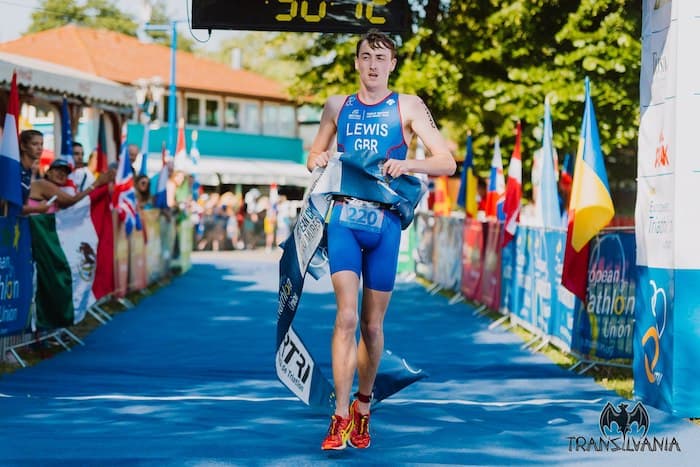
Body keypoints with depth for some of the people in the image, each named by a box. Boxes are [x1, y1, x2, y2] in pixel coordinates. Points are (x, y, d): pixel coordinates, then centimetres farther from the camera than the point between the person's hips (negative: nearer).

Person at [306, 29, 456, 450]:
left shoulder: (409, 107, 4)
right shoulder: (338, 106, 11)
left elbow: (447, 163, -3)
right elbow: (315, 154, 24)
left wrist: (407, 164, -22)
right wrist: (317, 160, -1)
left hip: (385, 221, 0)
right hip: (343, 217, 0)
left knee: (373, 325, 8)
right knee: (347, 316, -14)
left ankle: (363, 407, 28)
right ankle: (340, 419, -15)